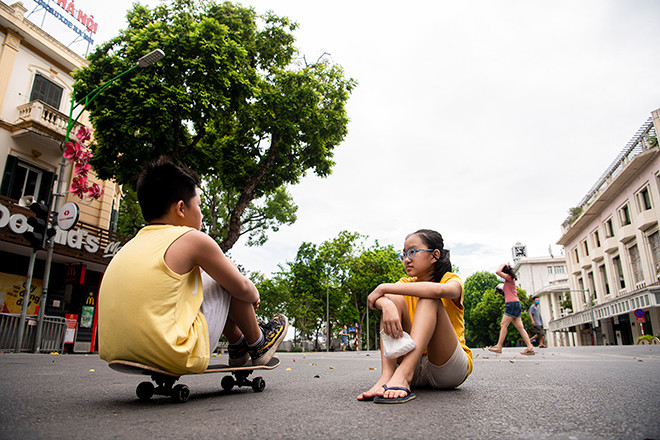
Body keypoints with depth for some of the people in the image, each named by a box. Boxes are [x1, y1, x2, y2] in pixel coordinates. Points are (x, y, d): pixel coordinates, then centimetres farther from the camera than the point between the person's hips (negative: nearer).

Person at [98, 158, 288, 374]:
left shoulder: (132, 245, 14)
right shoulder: (192, 239, -8)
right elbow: (242, 289, 2)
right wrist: (254, 296, 27)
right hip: (177, 359, -8)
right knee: (229, 278, 7)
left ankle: (238, 344, 37)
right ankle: (258, 345, 24)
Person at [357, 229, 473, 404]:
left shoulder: (451, 280, -3)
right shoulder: (406, 284, 10)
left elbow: (438, 290, -31)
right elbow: (376, 298, -13)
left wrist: (384, 288, -28)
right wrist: (387, 305, -38)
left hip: (451, 369, -3)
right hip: (416, 368, 4)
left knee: (429, 299, -25)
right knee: (394, 300, -15)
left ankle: (403, 376, -43)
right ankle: (387, 375, -34)